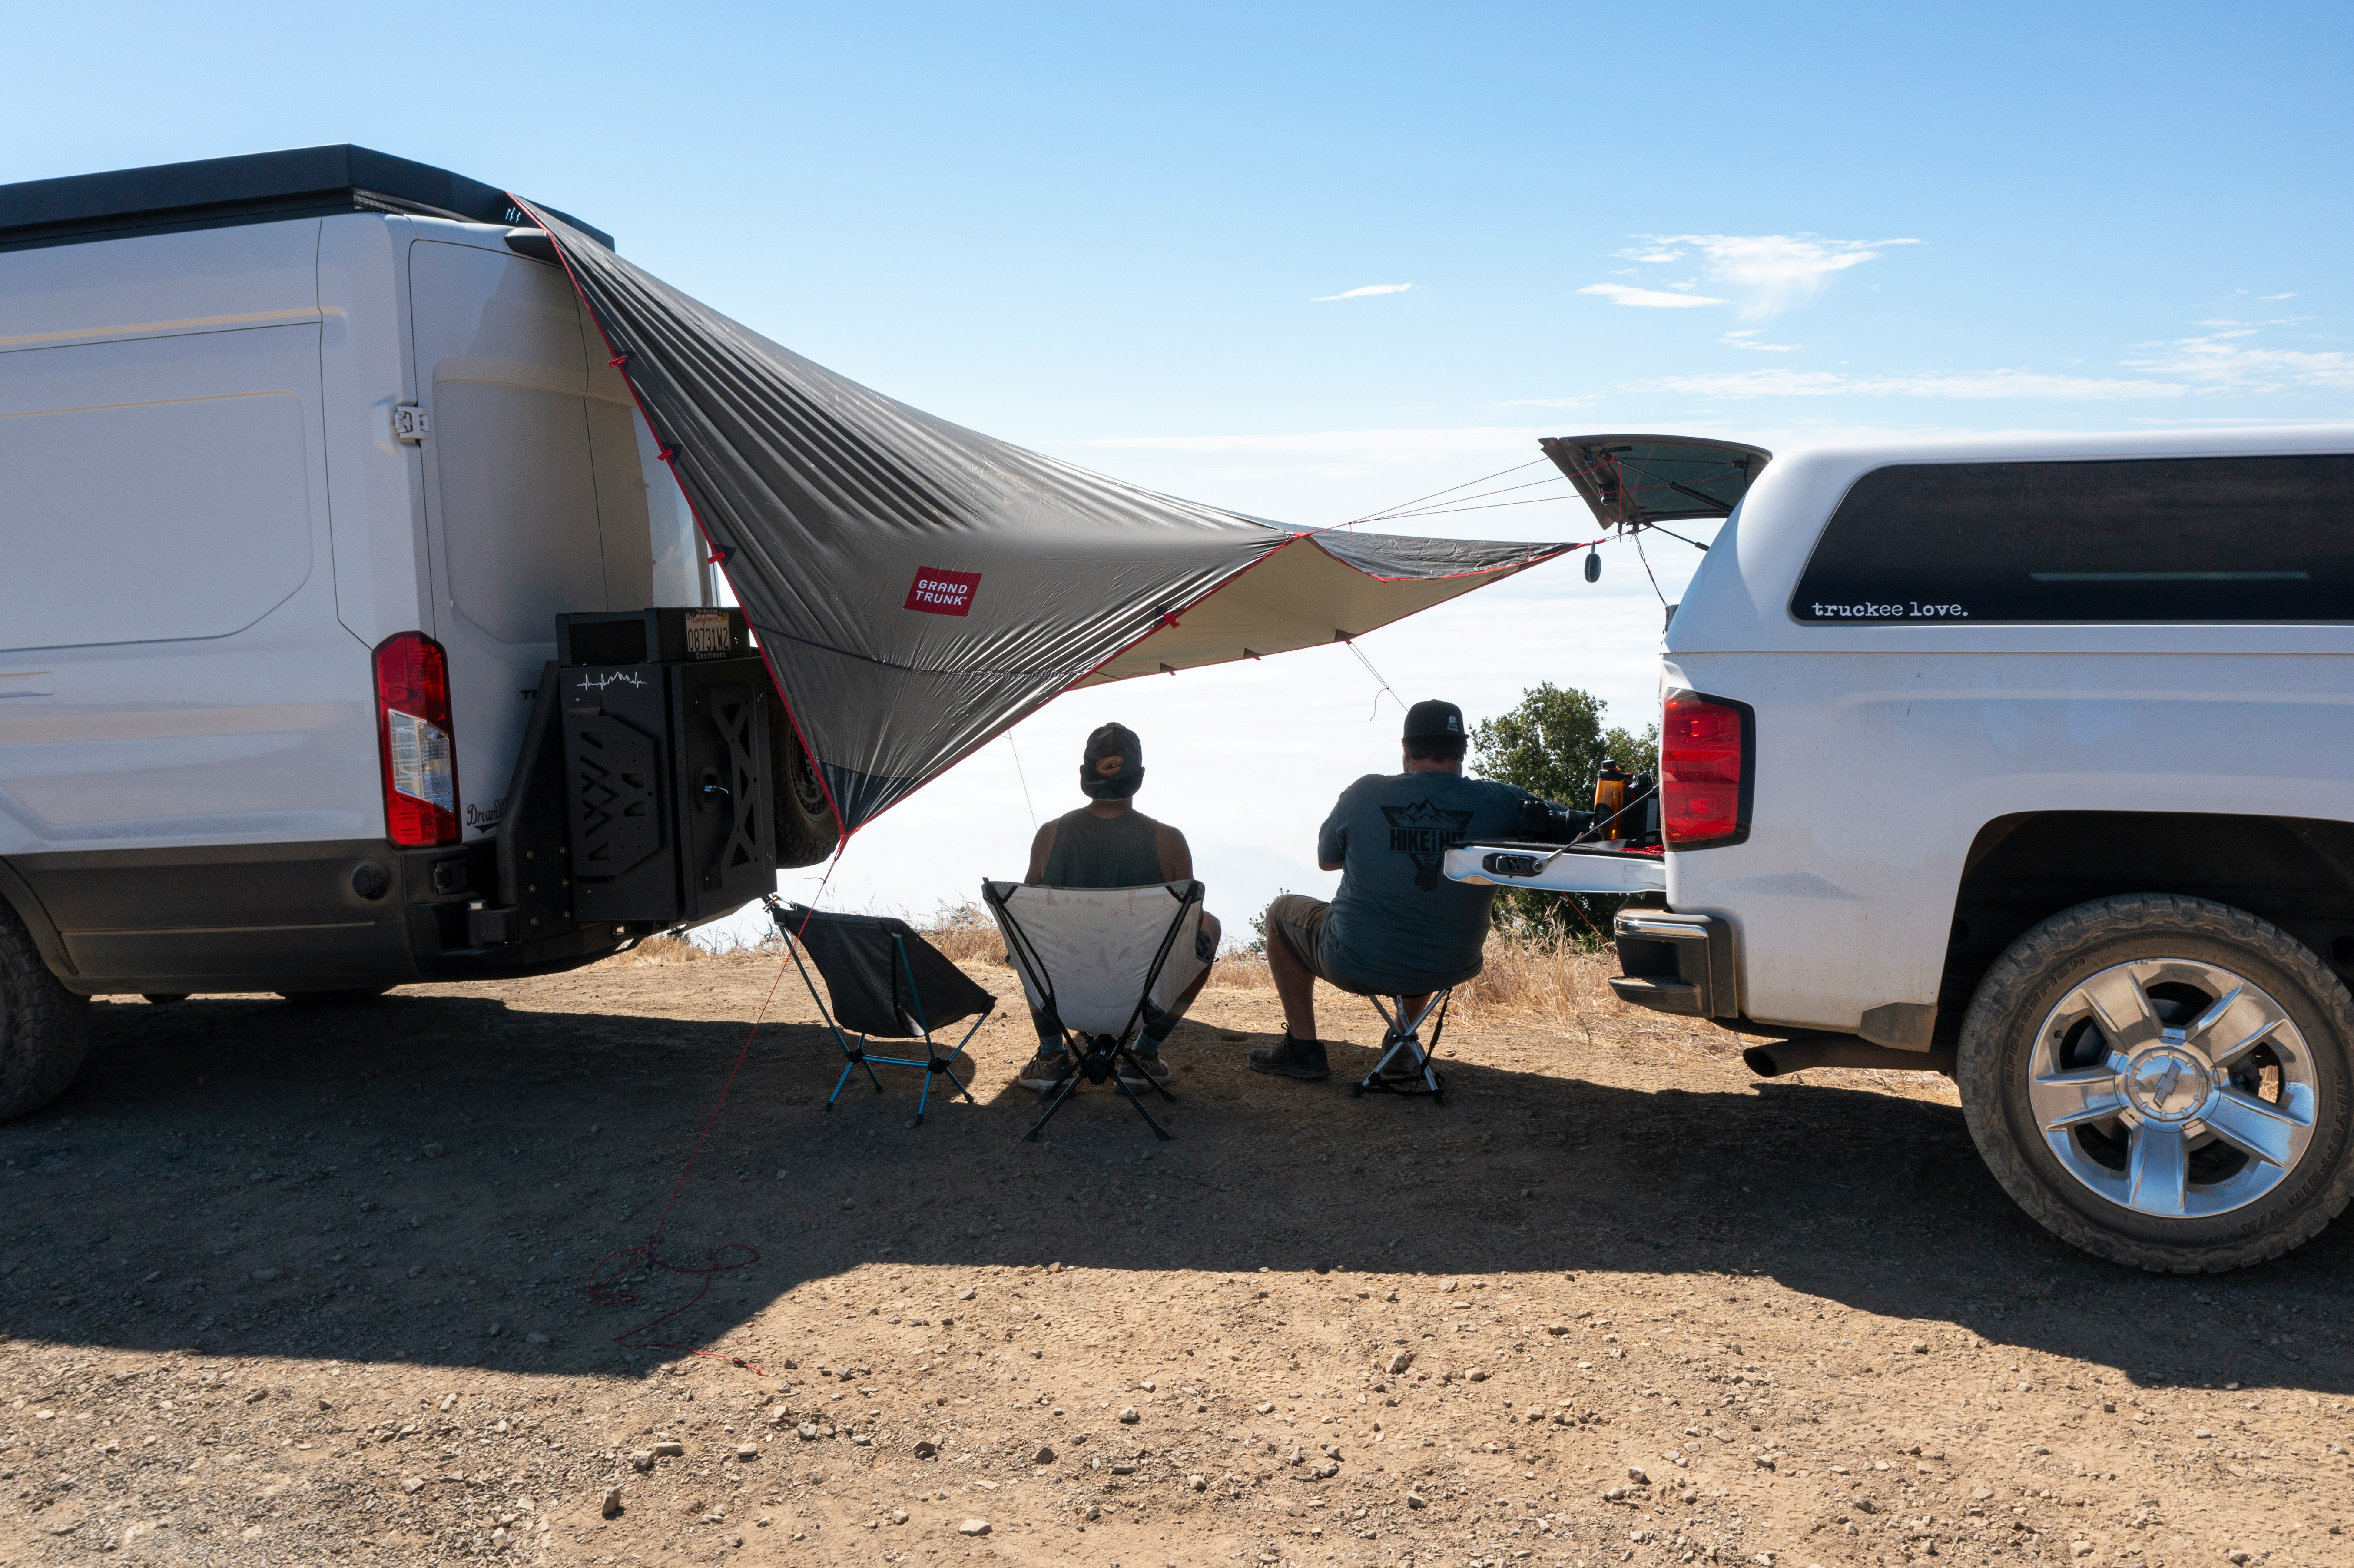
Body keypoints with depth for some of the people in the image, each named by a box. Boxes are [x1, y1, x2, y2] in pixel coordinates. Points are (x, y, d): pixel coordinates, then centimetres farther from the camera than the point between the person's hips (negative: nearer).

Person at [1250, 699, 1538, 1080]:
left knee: (1281, 913, 27)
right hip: (1451, 971, 3)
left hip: (1356, 966, -3)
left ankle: (1303, 1047, 24)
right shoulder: (1498, 802, -14)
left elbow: (1326, 861, 3)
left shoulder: (1364, 794, -13)